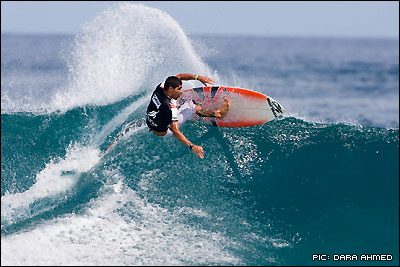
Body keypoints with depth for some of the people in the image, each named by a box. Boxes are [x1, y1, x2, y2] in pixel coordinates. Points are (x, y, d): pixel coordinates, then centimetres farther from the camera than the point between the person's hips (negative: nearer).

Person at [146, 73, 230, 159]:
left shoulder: (161, 87, -17)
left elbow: (179, 76, -5)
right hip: (163, 132, -7)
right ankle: (217, 113, 10)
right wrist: (192, 146, -43)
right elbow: (175, 132, -39)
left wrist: (198, 77, -13)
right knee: (191, 106, -8)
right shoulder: (169, 108, -38)